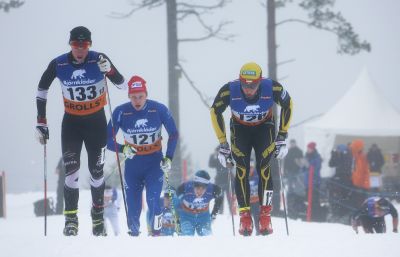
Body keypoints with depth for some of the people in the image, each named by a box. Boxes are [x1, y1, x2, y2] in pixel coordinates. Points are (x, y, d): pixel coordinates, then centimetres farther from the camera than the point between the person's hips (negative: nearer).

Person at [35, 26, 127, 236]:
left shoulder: (98, 60, -13)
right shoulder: (58, 65, -10)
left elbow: (122, 84, -12)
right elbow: (41, 91, 4)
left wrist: (109, 69, -32)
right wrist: (41, 123, 1)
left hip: (96, 122, 0)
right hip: (71, 122, 0)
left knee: (96, 171, 5)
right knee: (71, 169, -13)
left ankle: (98, 217, 21)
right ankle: (71, 219, -9)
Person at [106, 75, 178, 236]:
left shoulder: (159, 110, -10)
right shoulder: (121, 112, -11)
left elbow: (173, 134, 3)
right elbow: (108, 139, -7)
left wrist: (168, 158, -7)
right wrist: (122, 149, -26)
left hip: (154, 162, -1)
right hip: (132, 163, 1)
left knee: (153, 200, -19)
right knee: (133, 205, 0)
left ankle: (156, 232, -8)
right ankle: (134, 233, 18)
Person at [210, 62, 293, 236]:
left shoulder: (272, 88, -32)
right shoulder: (229, 91, -31)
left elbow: (287, 104, -10)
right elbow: (215, 111, -13)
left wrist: (282, 137, -9)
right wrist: (222, 144, -12)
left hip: (264, 128, 0)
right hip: (240, 129, 0)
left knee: (264, 168, -15)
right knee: (242, 170, -14)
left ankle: (265, 215, -10)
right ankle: (245, 217, -11)